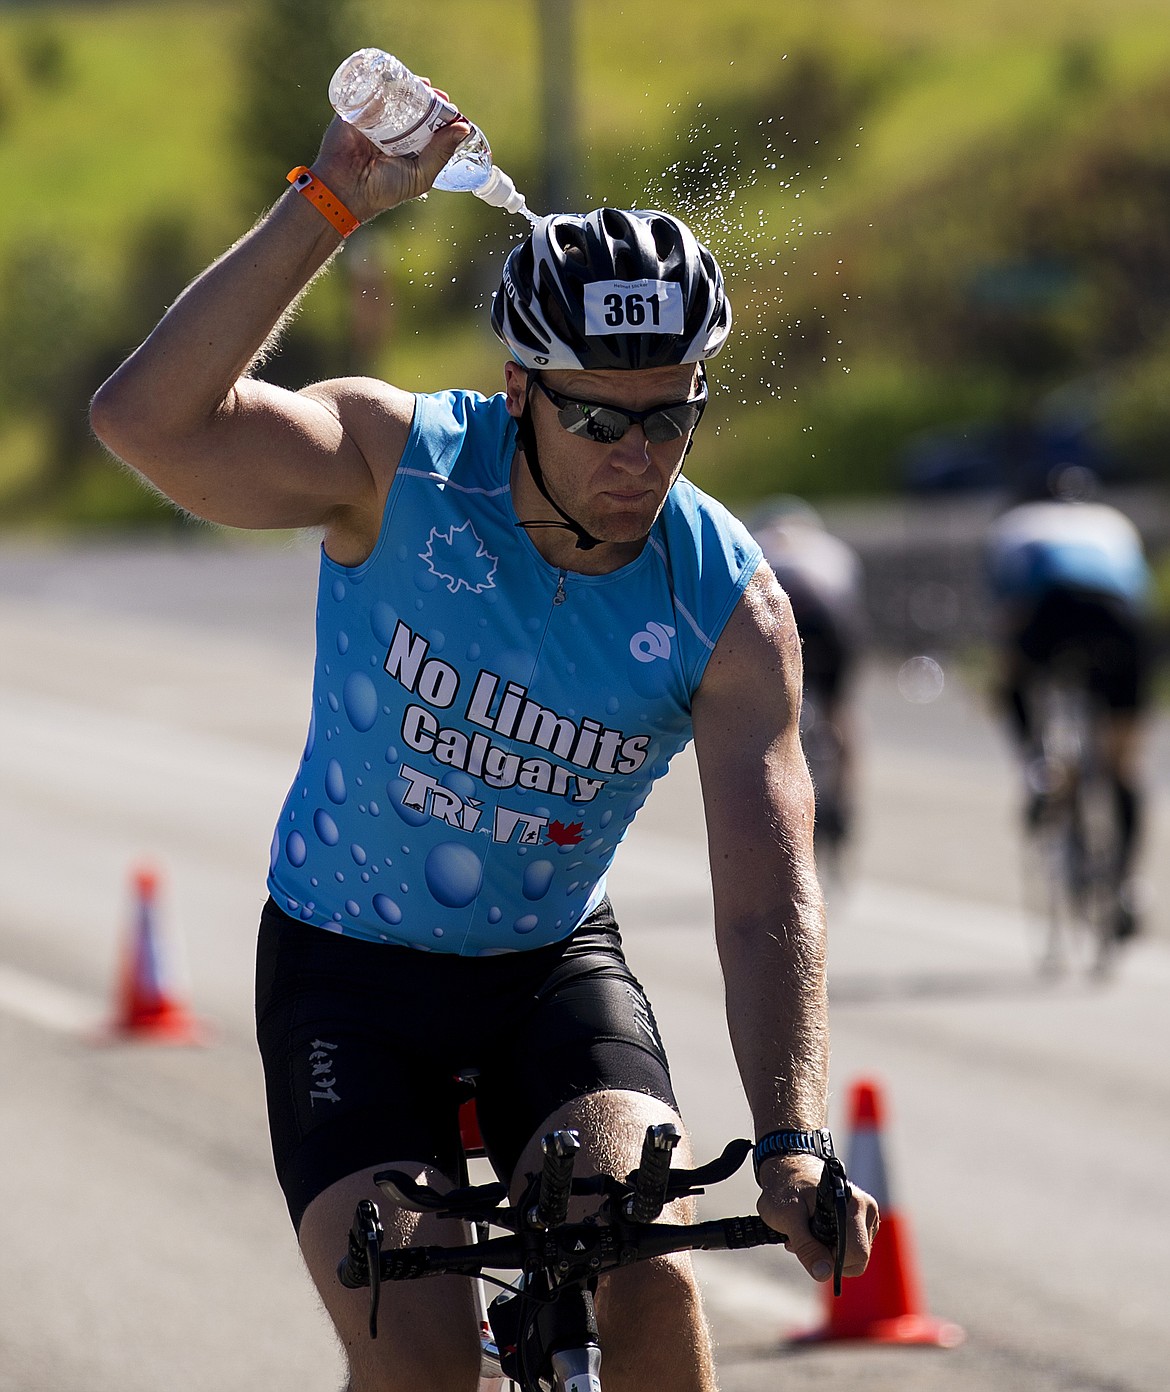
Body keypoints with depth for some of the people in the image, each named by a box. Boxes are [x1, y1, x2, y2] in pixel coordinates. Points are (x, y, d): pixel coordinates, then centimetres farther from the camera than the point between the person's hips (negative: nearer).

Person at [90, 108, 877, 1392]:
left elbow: (768, 904, -24)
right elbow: (147, 421, -37)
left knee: (648, 1284, -24)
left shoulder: (730, 609, -18)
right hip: (345, 967, -1)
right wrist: (326, 208, -44)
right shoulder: (399, 465, -20)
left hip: (553, 970, 1)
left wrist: (789, 1144, -39)